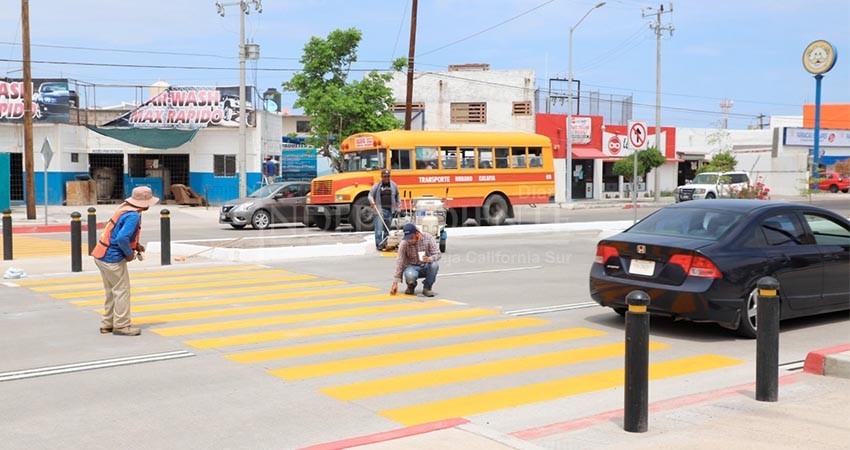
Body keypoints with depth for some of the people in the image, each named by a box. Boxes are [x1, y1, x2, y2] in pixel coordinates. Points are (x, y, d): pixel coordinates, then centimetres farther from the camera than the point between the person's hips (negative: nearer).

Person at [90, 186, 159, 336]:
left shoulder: (125, 208, 7)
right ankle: (121, 326, 7)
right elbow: (122, 238, -30)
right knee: (122, 291, 1)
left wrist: (135, 245, 10)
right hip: (113, 258, -10)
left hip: (102, 255, 10)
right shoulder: (133, 216, -21)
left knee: (112, 291, 19)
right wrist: (129, 254, -14)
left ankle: (107, 324, 28)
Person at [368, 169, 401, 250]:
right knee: (379, 227, -11)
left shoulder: (394, 185, 10)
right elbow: (370, 195, 3)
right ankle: (378, 244, -13)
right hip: (380, 209, -3)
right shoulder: (377, 185, 3)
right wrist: (372, 201, -18)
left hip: (390, 210, 3)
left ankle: (385, 244, 16)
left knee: (387, 228, 9)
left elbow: (397, 197, 15)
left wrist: (398, 208, 10)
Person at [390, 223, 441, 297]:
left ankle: (427, 288, -8)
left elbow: (438, 254, -16)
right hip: (412, 267, -1)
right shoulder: (404, 243, -15)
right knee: (410, 276, -36)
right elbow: (399, 262, -15)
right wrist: (395, 283, -20)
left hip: (426, 267, 1)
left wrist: (429, 259, -41)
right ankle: (411, 286, 3)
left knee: (434, 265, -33)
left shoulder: (428, 238, -14)